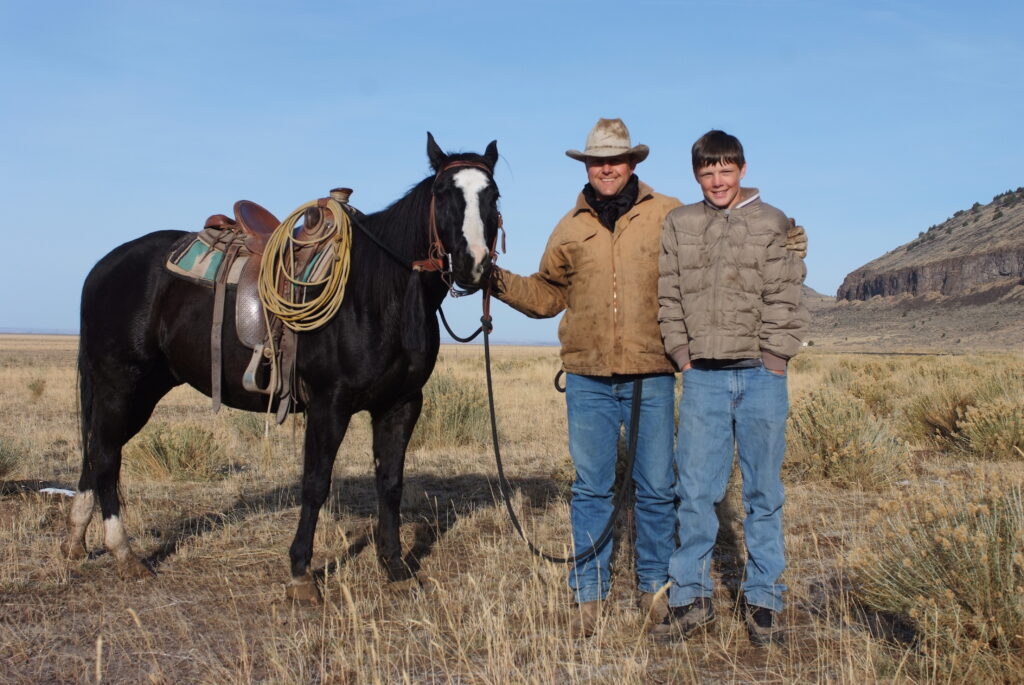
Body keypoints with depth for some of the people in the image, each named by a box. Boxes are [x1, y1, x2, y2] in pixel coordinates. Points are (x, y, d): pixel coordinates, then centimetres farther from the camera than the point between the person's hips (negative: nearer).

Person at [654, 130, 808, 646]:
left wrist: (773, 358, -6)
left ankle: (762, 600, 15)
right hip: (703, 376, 1)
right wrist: (681, 352, 0)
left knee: (763, 492, 6)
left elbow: (785, 298, 1)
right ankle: (691, 597, 11)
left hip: (761, 376, -1)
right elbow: (669, 297, 9)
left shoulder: (772, 224, 4)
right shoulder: (677, 225, 9)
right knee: (695, 490, 1)